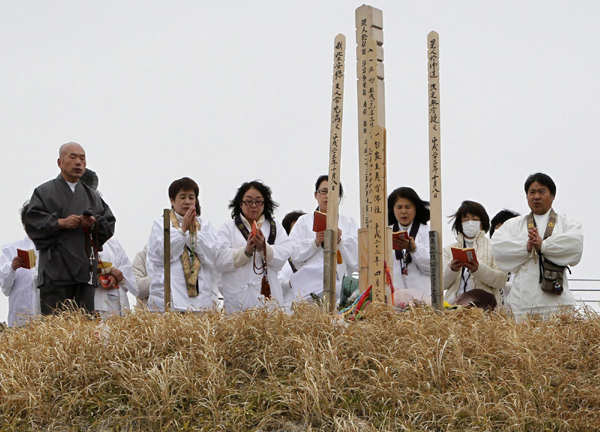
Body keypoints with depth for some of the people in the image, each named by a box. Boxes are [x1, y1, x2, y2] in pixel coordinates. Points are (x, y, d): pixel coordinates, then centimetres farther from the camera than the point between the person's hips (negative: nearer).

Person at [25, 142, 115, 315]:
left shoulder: (93, 197, 20)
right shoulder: (44, 192, 9)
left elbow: (109, 225, 13)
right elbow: (32, 221, -3)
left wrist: (94, 225, -8)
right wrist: (60, 223, -14)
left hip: (84, 270, 4)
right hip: (56, 272, -4)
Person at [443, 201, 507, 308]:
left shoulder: (492, 248, 12)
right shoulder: (449, 250, 19)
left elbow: (501, 280, -1)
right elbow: (442, 284, 10)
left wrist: (478, 269, -15)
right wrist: (452, 269, -9)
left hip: (484, 303, -1)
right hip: (455, 304, 1)